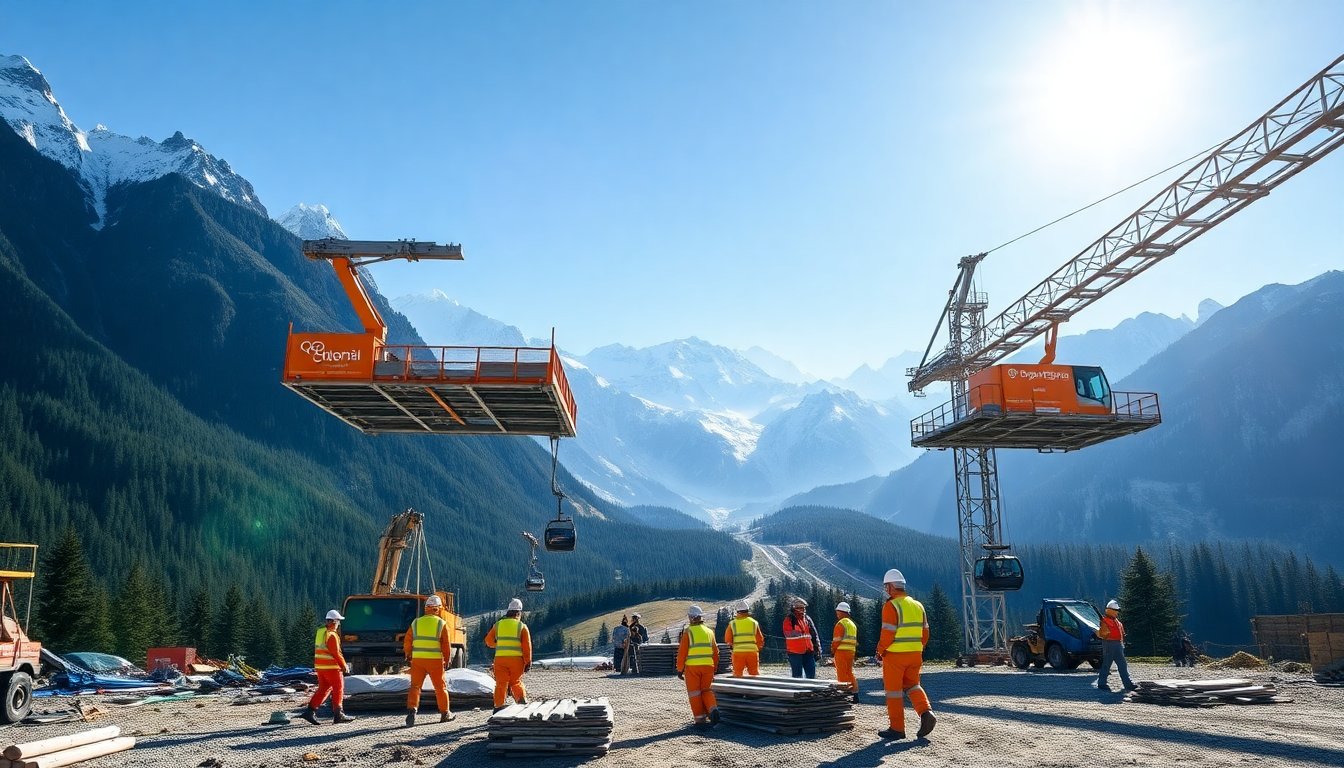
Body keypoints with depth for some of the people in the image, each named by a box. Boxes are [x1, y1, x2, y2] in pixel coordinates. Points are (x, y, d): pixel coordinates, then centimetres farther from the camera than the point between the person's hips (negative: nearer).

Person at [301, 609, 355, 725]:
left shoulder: (320, 631, 11)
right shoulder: (332, 635, -17)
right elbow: (336, 653, -17)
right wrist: (344, 665, -6)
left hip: (319, 666, 8)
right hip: (331, 667, -8)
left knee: (323, 689, 14)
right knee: (338, 689, 2)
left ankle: (310, 711, 7)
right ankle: (338, 714, 4)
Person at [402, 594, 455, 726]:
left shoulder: (416, 622, 3)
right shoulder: (441, 623, -3)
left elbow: (407, 642, 7)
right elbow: (446, 645, -2)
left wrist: (408, 656, 22)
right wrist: (447, 660, 11)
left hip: (418, 660, 1)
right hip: (435, 660, -1)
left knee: (415, 686, 6)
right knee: (440, 687, 12)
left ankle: (411, 710, -15)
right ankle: (445, 714, 22)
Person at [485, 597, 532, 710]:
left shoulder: (498, 625, 7)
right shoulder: (522, 626, 2)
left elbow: (489, 640, 12)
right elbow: (527, 646, -1)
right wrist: (528, 662, 4)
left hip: (500, 658, 0)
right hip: (516, 659, 0)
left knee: (501, 684, 6)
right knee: (516, 682, 16)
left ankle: (498, 706, 2)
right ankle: (522, 700, -1)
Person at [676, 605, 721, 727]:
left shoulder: (688, 632, -6)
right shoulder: (709, 631, 10)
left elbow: (682, 652, -7)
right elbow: (715, 652, 14)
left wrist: (680, 669, 0)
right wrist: (715, 668, 22)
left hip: (692, 667, -4)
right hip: (708, 666, 4)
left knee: (694, 692, 6)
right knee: (707, 690, 14)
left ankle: (700, 718, 5)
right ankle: (713, 709, -8)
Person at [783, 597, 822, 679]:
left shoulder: (808, 619, 14)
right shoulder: (789, 619, -3)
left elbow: (814, 634, 18)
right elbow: (789, 634, -12)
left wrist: (817, 647, 14)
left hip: (808, 651, 6)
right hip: (795, 652, -5)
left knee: (811, 673, 7)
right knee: (797, 675, -1)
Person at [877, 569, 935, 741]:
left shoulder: (891, 606, -13)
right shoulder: (918, 605, 9)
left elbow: (887, 633, -17)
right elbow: (925, 632, 11)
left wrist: (880, 651, -4)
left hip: (895, 655, -6)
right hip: (915, 654, 6)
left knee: (894, 690, 4)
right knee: (912, 685, 19)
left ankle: (897, 728, 8)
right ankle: (926, 713, -3)